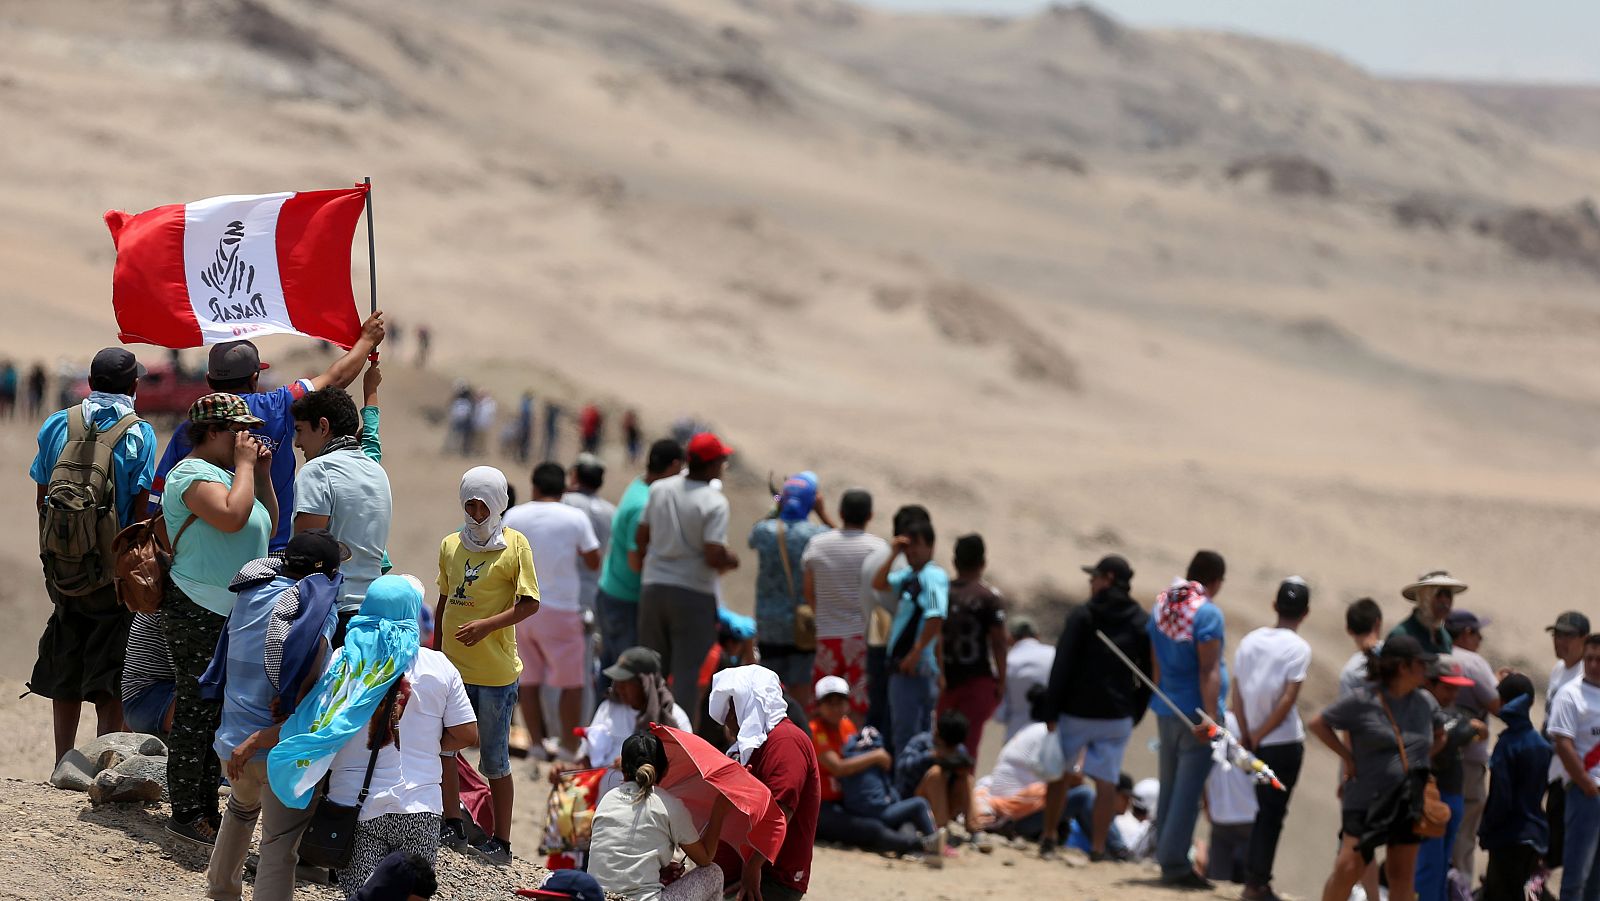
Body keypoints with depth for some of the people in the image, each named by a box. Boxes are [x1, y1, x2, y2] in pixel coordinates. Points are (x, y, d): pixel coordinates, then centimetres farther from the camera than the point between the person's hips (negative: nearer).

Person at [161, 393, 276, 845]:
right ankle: (186, 813, -3)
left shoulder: (228, 473, 17)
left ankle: (206, 807, 18)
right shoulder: (192, 473, -13)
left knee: (220, 714, 12)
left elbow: (267, 528, 23)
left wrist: (262, 473, 12)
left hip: (235, 614, 10)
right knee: (196, 712, -7)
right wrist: (244, 464, -16)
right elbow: (231, 517, -28)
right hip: (199, 614, -10)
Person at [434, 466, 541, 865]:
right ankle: (452, 826, 18)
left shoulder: (515, 544, -5)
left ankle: (501, 842, 10)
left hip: (496, 671, -5)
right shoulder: (450, 545, 9)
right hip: (452, 667, 5)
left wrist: (486, 625, -20)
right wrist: (432, 652, 15)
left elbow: (530, 603, -9)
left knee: (494, 761, 2)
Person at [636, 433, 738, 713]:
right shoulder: (714, 503, -14)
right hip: (694, 594, -6)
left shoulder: (659, 490, 4)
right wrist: (730, 562, 1)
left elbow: (640, 538, 10)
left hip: (653, 587, 6)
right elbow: (714, 556, -20)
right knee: (688, 672, 0)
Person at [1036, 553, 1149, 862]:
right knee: (1106, 782, 3)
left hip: (1076, 712, -2)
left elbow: (1062, 666, -9)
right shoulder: (1140, 623, 4)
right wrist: (1135, 714, 10)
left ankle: (1049, 837, 17)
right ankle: (1098, 846, -1)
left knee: (1058, 773, 14)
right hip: (1118, 717, 2)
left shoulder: (1082, 616, -7)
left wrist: (1050, 711, -6)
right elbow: (1148, 674, 5)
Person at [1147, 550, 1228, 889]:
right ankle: (1175, 863, -5)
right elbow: (1208, 670, -20)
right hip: (1196, 712, -8)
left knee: (1170, 788, 15)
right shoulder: (1208, 613, -15)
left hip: (1166, 709, 8)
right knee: (1188, 792, -4)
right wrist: (1210, 717, -22)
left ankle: (1168, 860, 19)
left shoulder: (1163, 603, 8)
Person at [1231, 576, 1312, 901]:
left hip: (1255, 742, 5)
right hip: (1284, 742, -5)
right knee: (1273, 813, 1)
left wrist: (1247, 736, 2)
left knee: (1265, 810, 16)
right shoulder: (1298, 648, -9)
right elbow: (1288, 699, -15)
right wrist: (1259, 736, -8)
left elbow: (1238, 694, 2)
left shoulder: (1250, 641, 6)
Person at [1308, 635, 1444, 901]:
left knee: (1403, 872, 6)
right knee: (1347, 868, -10)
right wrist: (1347, 756, -5)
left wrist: (1422, 760, 8)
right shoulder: (1362, 701, -9)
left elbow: (1439, 734, 25)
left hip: (1409, 802, 5)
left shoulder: (1425, 703, 6)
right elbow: (1317, 724, 0)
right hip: (1366, 800, -5)